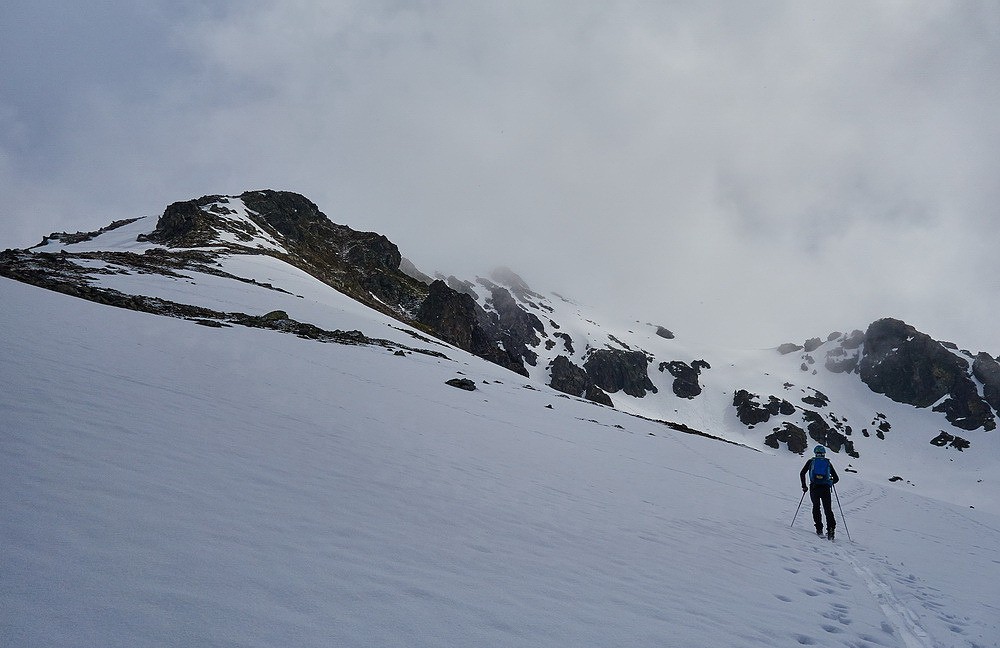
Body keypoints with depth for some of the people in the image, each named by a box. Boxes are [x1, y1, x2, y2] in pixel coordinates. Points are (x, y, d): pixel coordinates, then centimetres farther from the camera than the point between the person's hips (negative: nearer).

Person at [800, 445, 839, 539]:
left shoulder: (811, 461, 11)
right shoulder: (828, 463, 14)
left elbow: (802, 474, 4)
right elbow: (836, 478, 13)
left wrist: (804, 486, 13)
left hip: (814, 488, 0)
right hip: (825, 488, 1)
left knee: (816, 507, 15)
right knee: (828, 509, 8)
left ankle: (819, 529, 4)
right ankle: (831, 529, -9)